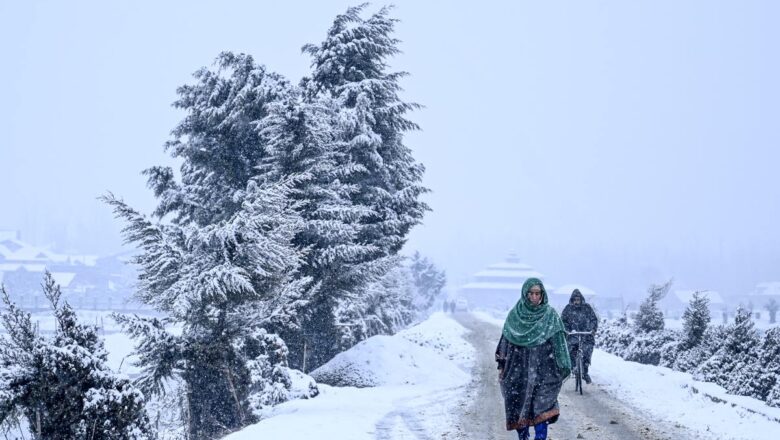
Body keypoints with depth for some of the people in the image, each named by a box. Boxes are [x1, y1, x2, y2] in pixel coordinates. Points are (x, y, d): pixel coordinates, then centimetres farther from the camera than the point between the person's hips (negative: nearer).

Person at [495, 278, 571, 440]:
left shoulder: (550, 315, -1)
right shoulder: (515, 314, 4)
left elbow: (558, 343, -3)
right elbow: (505, 341, 10)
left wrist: (561, 368, -7)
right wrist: (502, 366, 8)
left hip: (542, 371, -2)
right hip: (518, 371, 2)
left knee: (540, 411, -10)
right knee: (518, 409, 6)